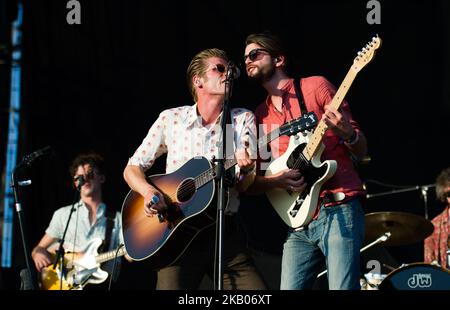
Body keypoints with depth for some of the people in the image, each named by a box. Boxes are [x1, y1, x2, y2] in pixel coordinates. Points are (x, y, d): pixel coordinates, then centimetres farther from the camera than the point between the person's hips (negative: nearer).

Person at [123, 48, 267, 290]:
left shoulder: (243, 120, 7)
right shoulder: (171, 119, 5)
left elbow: (245, 187, 2)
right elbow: (132, 169, 9)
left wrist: (245, 170, -21)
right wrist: (148, 191, -13)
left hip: (225, 231, 1)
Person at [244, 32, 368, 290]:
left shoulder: (315, 87, 5)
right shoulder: (260, 116, 18)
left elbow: (362, 151, 4)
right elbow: (253, 181, 17)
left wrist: (347, 133, -19)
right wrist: (277, 180, -5)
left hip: (337, 212, -5)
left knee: (342, 287, -16)